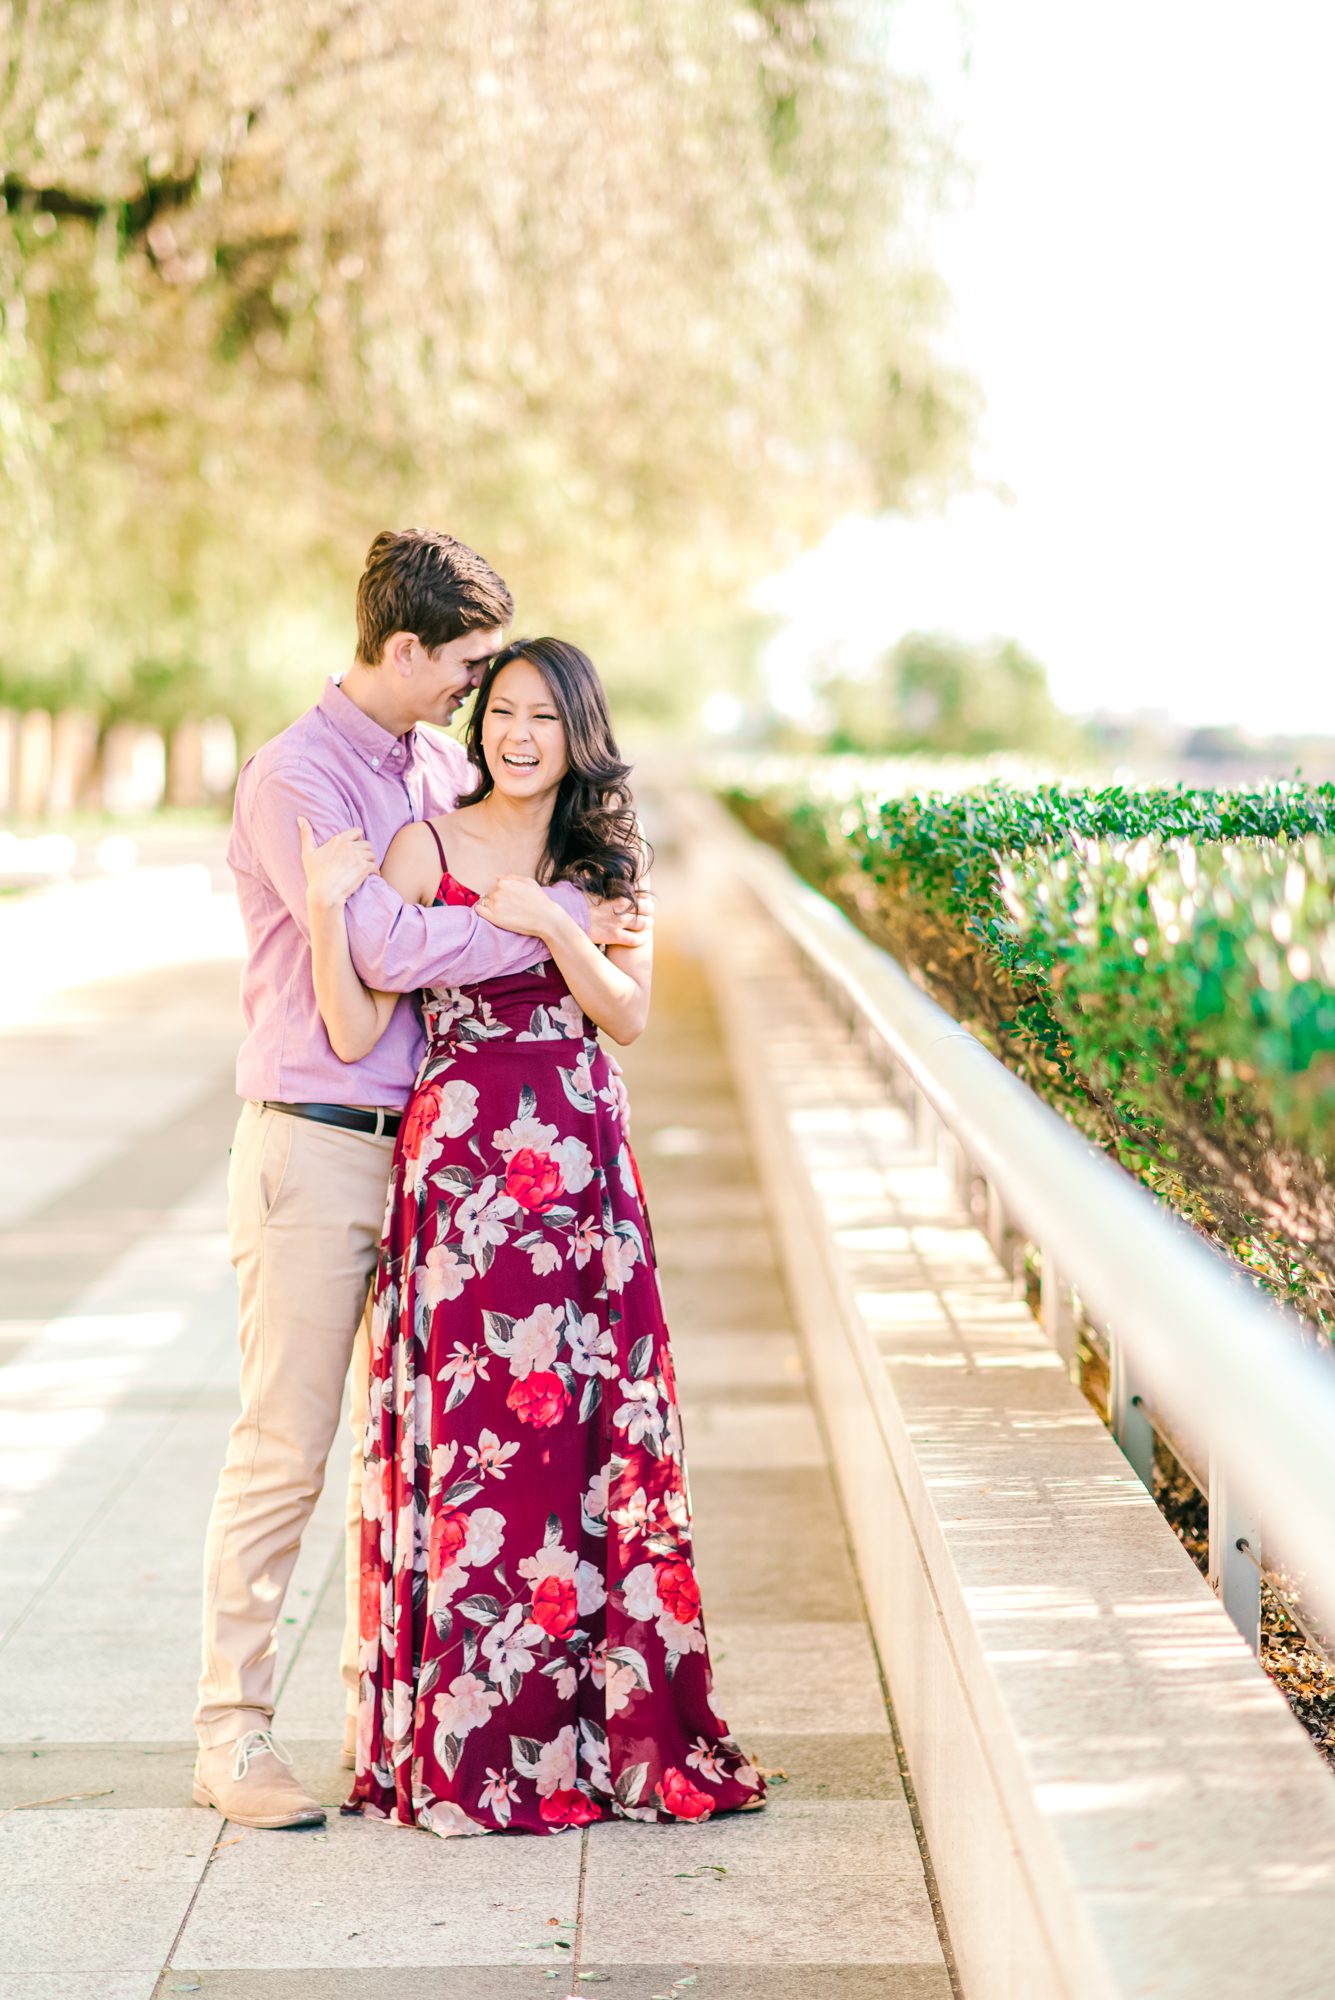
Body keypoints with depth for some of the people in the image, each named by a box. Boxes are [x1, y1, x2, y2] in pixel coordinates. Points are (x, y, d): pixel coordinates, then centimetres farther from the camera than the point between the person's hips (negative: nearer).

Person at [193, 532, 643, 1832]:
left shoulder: (443, 771, 12)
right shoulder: (294, 778, -11)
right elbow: (389, 947, -22)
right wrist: (560, 918, -13)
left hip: (423, 1141, 7)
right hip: (314, 1146, -7)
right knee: (284, 1449, -3)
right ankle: (231, 1732, 7)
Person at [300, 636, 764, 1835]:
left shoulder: (609, 858, 11)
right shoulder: (428, 848, -1)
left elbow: (630, 1014, 1)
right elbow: (356, 1034, -8)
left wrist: (548, 924, -11)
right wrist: (326, 905, -20)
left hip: (585, 1169, 4)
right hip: (464, 1165, -3)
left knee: (594, 1438, 4)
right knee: (473, 1438, -3)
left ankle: (605, 1727, 15)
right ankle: (468, 1746, 6)